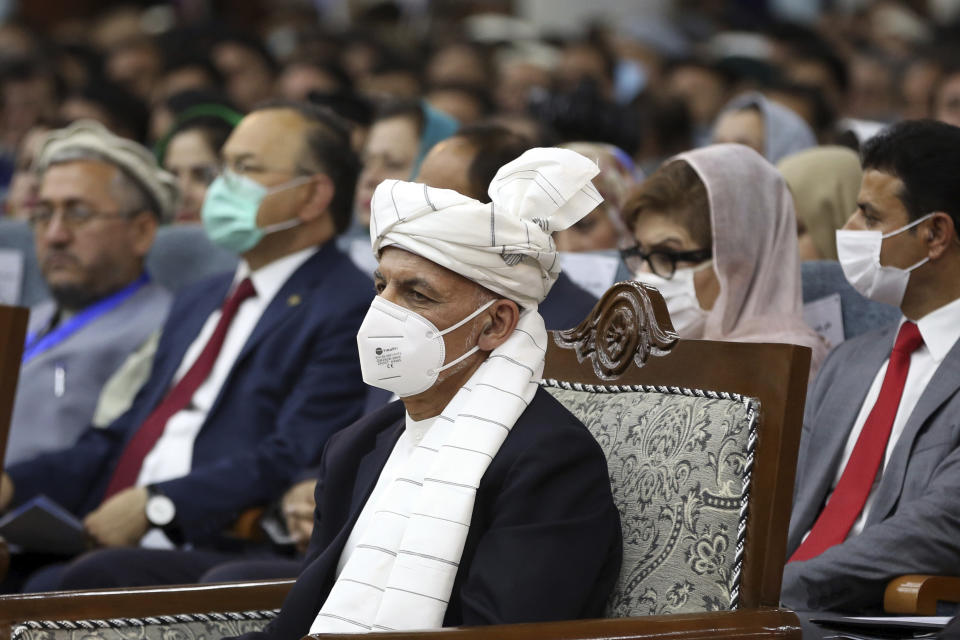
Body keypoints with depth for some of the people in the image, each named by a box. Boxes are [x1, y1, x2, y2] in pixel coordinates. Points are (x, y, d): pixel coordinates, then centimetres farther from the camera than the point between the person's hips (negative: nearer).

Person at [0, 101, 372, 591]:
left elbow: (290, 463, -13)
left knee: (87, 581, -33)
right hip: (105, 545, 8)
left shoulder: (348, 310, -2)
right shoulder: (200, 302, 28)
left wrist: (157, 504, -19)